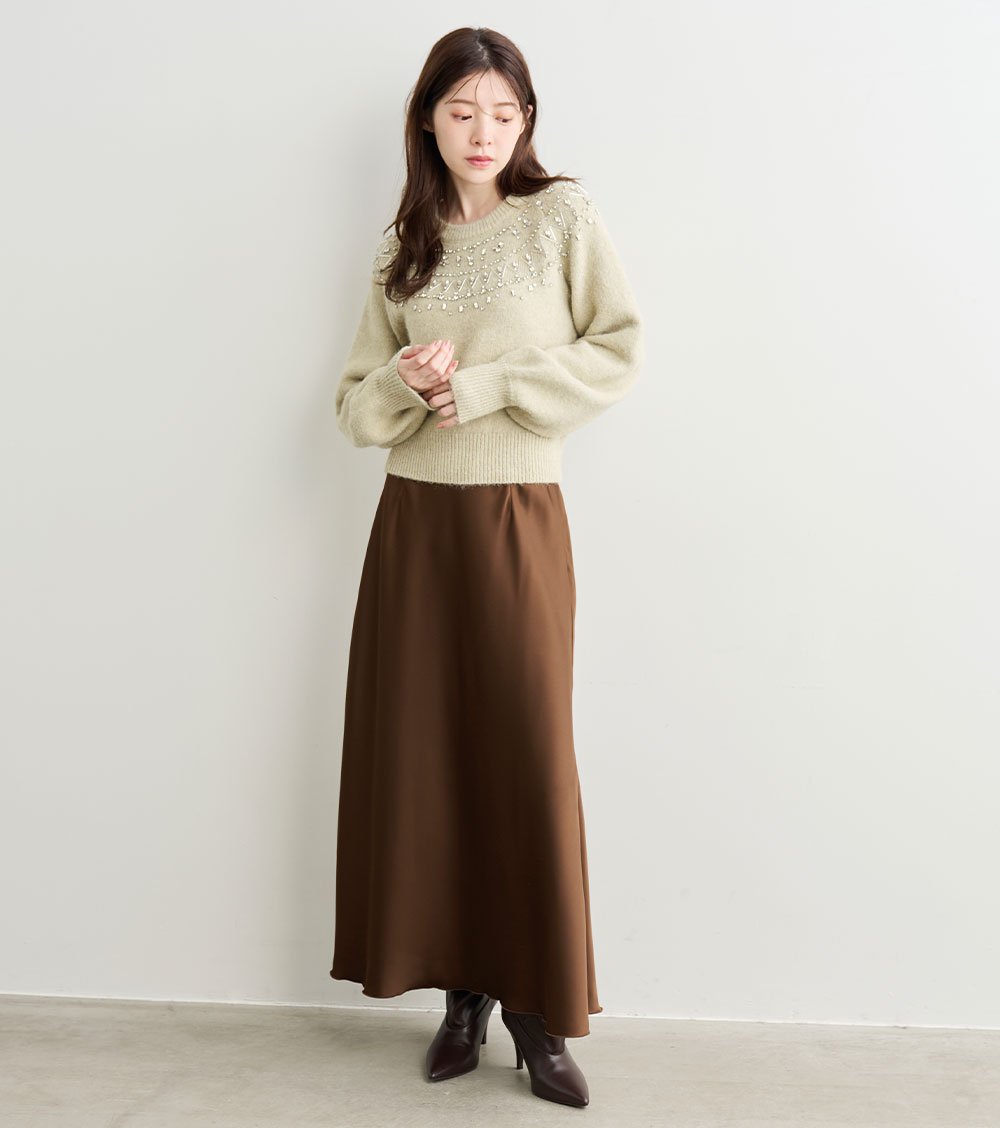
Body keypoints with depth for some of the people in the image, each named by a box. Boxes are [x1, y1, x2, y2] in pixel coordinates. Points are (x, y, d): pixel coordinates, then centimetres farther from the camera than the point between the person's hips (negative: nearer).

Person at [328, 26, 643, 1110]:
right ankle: (463, 987, 19)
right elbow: (355, 406, 11)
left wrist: (483, 387, -12)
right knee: (425, 753, 4)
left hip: (517, 517, -3)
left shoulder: (561, 216, 3)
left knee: (528, 753, -2)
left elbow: (619, 348, -6)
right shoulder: (405, 245, 12)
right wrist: (404, 381, -12)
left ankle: (538, 1009, 11)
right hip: (413, 519, 4)